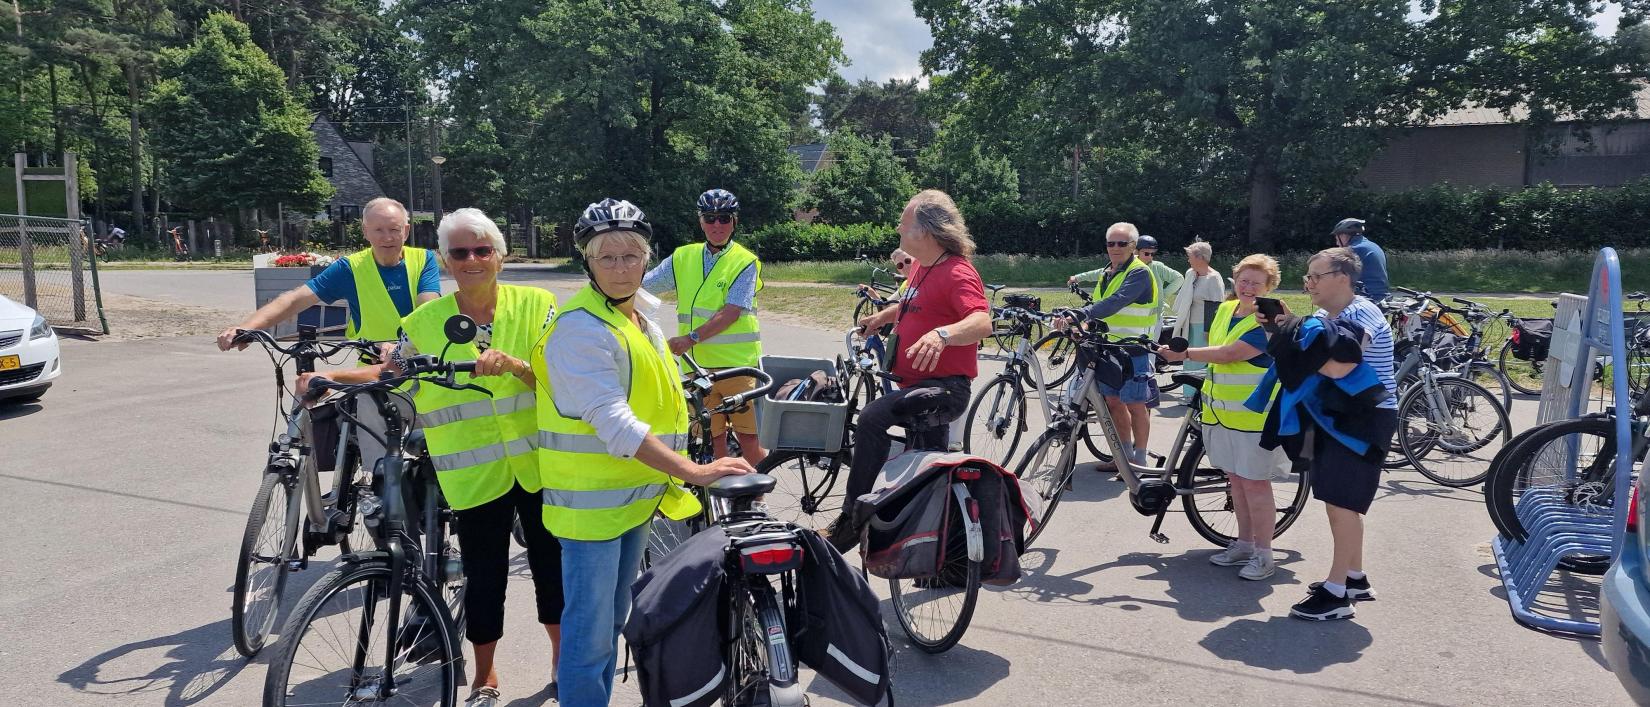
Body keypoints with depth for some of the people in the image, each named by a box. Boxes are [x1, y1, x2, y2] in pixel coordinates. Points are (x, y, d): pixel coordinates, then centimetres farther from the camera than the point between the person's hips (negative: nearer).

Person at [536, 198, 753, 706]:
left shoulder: (643, 321, 10)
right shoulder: (580, 328, -19)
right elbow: (614, 424, -28)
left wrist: (677, 488, 17)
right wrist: (693, 471, -33)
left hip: (636, 496, 9)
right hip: (592, 501, -9)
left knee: (613, 623, 20)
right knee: (590, 636, -1)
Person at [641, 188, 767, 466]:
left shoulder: (745, 262, -2)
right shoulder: (683, 258, 10)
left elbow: (731, 313, -14)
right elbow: (639, 287, 11)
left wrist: (692, 337, -25)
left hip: (737, 364, -3)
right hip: (697, 365, 3)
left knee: (749, 437, -2)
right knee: (712, 438, 7)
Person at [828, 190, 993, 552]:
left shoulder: (957, 272, -16)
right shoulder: (921, 267, 13)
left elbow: (982, 322, -34)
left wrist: (942, 334, -50)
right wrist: (881, 316, 24)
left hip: (945, 387, -11)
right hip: (917, 384, 11)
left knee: (872, 417, -33)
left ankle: (851, 520, -26)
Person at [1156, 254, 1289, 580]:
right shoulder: (1225, 310, 10)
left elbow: (1229, 354, -24)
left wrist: (1185, 354, -20)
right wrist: (1209, 395, 22)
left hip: (1255, 415, -8)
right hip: (1222, 413, 8)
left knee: (1255, 483, -2)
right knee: (1236, 479, 15)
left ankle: (1264, 554, 8)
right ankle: (1244, 544, 26)